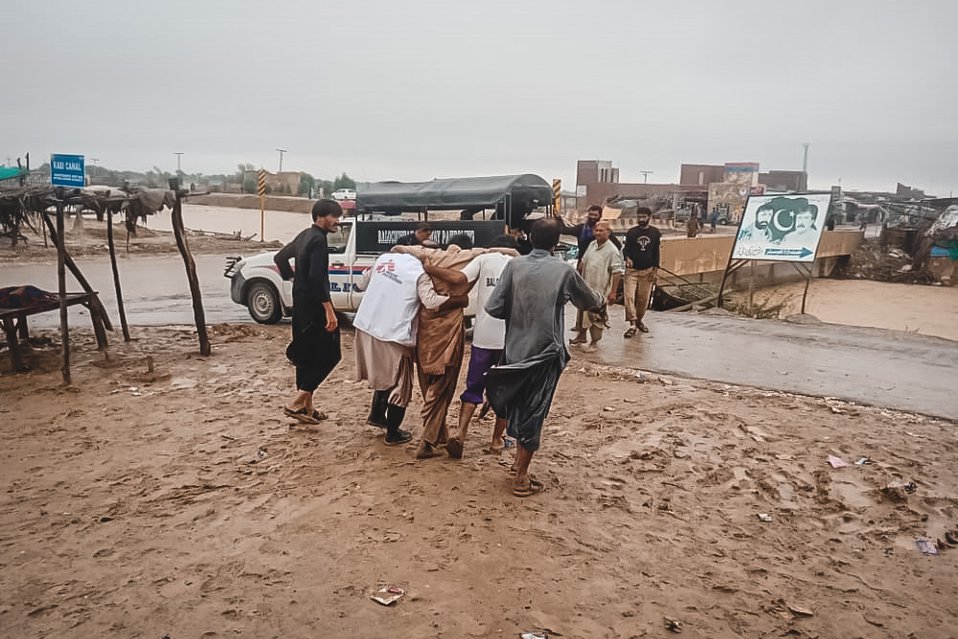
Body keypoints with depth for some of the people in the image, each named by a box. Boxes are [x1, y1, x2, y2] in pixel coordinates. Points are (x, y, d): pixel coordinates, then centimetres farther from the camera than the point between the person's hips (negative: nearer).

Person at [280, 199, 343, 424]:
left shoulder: (307, 236, 15)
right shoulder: (318, 239, -16)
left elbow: (282, 257, 25)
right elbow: (317, 278, -24)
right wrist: (329, 310, -26)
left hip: (301, 304, 10)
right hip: (314, 306, -10)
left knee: (306, 355, 14)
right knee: (327, 354, -4)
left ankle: (306, 405, 21)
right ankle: (296, 403, -5)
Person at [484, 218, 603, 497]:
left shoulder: (514, 266, -5)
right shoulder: (564, 271, -7)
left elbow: (493, 308, -10)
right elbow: (590, 302, 10)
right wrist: (601, 300, 34)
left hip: (514, 350, 2)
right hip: (544, 353, -2)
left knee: (516, 409, 19)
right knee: (533, 415, 6)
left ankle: (520, 460, 30)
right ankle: (521, 478, 15)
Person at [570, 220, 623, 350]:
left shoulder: (612, 251, -15)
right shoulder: (592, 244, 6)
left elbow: (617, 272, -18)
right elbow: (583, 262, 18)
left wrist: (613, 292, -21)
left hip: (599, 290, -7)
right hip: (585, 286, 7)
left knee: (595, 316, 0)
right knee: (582, 311, 17)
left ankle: (594, 342, 15)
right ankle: (581, 336, 35)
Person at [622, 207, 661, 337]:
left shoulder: (655, 233, 5)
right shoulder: (631, 232, 1)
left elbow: (656, 252, 7)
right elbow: (626, 249, 1)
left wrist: (655, 270, 2)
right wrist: (627, 258, -22)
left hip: (647, 270, 1)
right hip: (632, 270, -1)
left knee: (644, 298, 7)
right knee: (629, 296, -13)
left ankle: (639, 320, 27)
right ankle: (632, 325, -15)